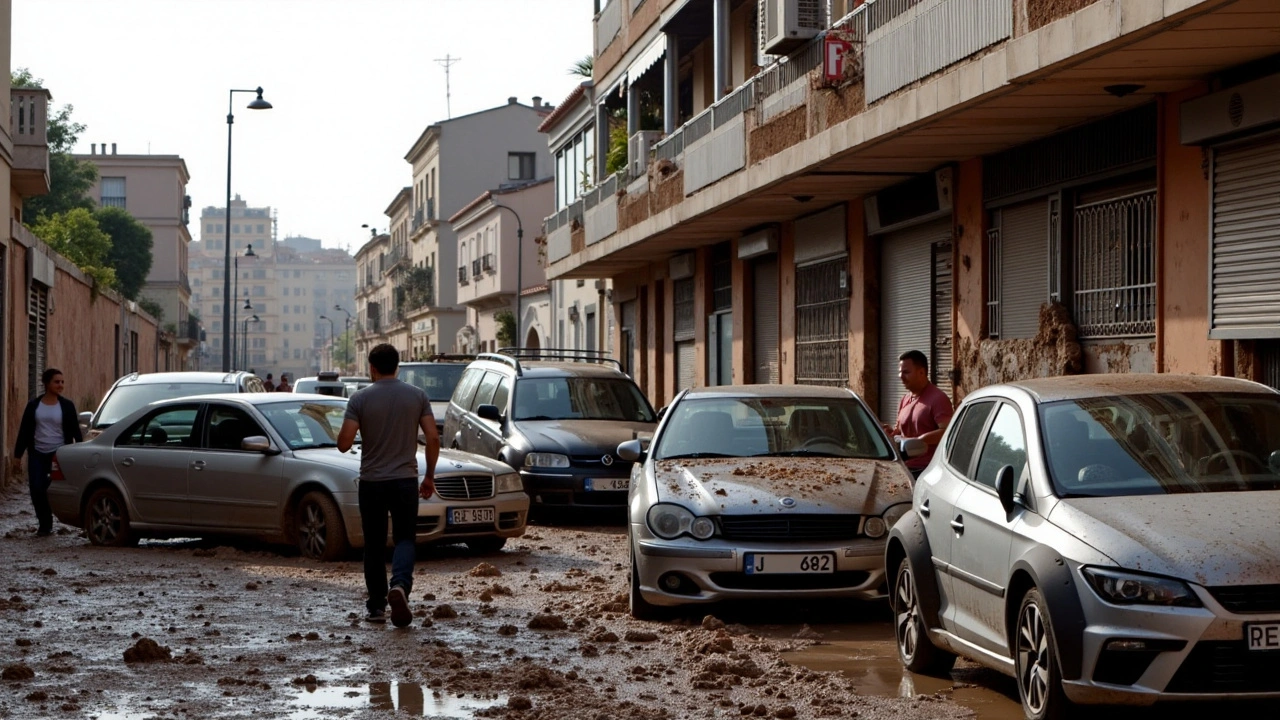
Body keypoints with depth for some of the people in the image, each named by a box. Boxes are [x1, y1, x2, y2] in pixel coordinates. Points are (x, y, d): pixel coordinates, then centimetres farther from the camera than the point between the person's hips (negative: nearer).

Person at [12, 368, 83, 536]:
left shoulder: (67, 406, 3)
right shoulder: (33, 406, 5)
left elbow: (75, 431, 5)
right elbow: (24, 431, 6)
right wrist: (17, 456, 2)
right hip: (38, 455, 1)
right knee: (37, 489, -6)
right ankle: (44, 524, 12)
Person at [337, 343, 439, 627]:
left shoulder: (360, 398, -6)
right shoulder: (417, 396, 0)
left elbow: (344, 443, -11)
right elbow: (433, 439, -3)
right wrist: (429, 476, 8)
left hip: (371, 482, -1)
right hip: (405, 480, 1)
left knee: (374, 545, 11)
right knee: (405, 539, 7)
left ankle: (376, 606, 14)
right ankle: (400, 585, -20)